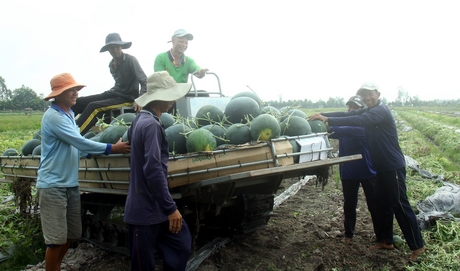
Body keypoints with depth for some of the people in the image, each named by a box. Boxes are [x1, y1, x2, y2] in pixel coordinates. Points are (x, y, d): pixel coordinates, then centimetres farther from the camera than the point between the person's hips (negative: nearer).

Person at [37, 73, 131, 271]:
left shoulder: (69, 114, 13)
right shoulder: (53, 116, -16)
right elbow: (79, 142, -20)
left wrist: (108, 148, 2)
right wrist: (110, 148, -15)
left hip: (70, 184, 9)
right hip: (53, 185, -9)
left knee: (70, 235, 17)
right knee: (56, 239, -1)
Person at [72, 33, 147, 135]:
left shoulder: (130, 60, -8)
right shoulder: (111, 64, 12)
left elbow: (145, 82, -13)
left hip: (127, 97, -7)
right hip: (114, 93, 8)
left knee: (93, 106, -28)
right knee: (79, 102, -6)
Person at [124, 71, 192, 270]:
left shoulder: (141, 119, 9)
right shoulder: (151, 124, -22)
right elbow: (153, 170, -28)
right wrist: (171, 208, -22)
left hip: (154, 206, 9)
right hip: (146, 209, -9)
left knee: (181, 246, 14)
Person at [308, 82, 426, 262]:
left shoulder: (381, 110, -15)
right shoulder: (369, 111, 14)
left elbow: (359, 121, -31)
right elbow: (348, 114, 2)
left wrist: (328, 120, -34)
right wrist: (324, 115, -12)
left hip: (393, 166, -9)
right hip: (382, 166, 9)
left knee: (400, 205, -3)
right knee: (381, 203, 13)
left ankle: (417, 245, 9)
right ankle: (386, 241, 25)